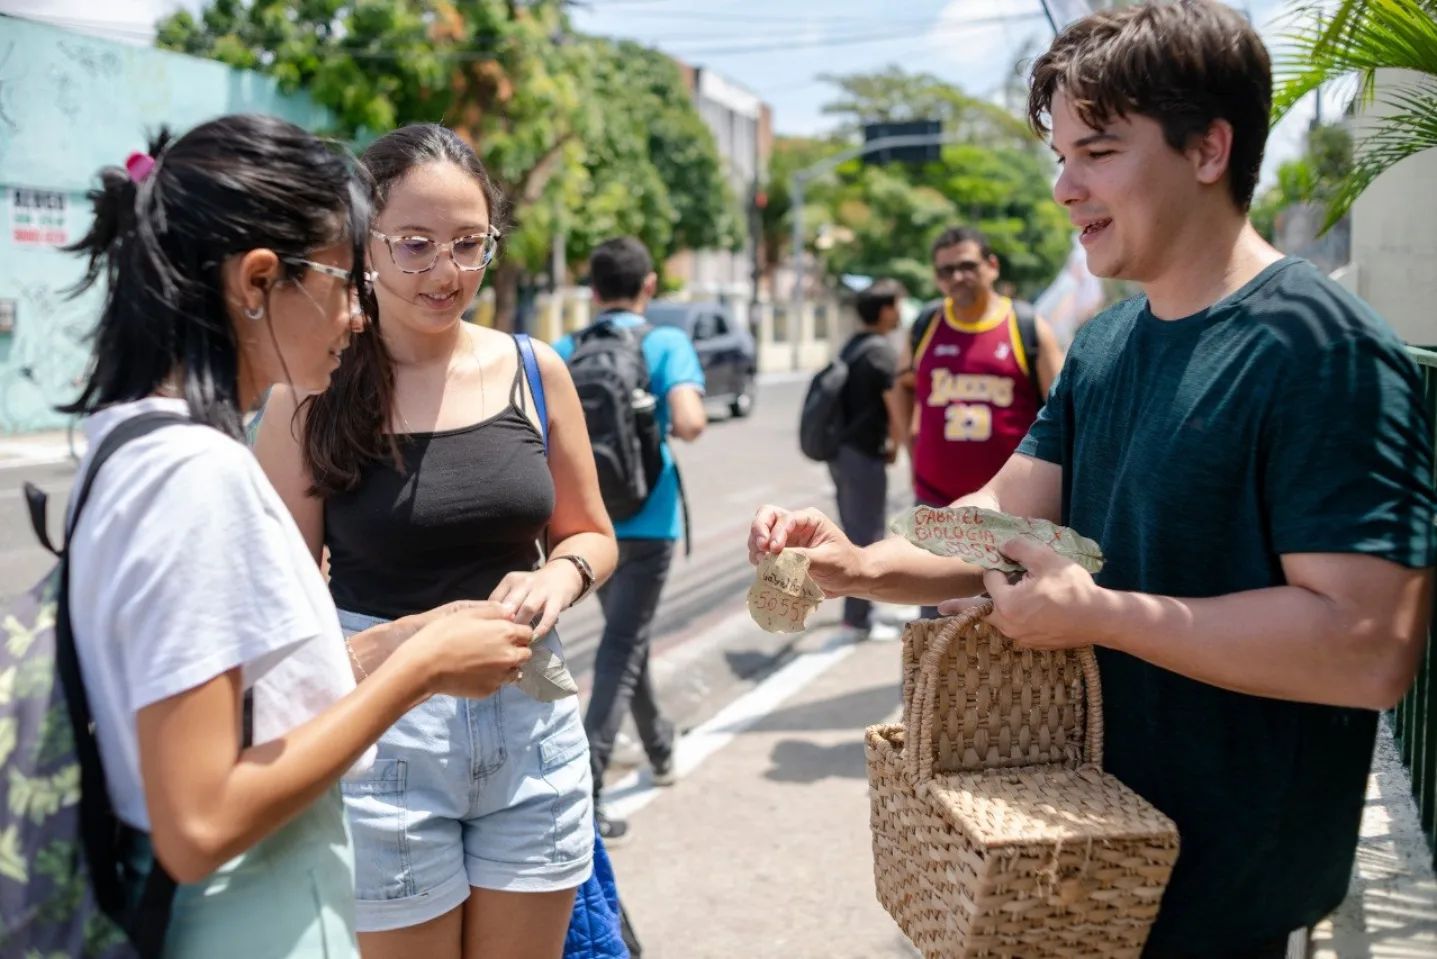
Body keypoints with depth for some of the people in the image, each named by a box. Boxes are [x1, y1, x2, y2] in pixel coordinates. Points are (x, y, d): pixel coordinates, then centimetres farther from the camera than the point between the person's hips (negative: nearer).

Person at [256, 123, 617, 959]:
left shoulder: (532, 369, 0)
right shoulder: (316, 394, -8)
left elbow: (592, 535, 11)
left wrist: (560, 576, -10)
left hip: (531, 722, 3)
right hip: (385, 732, -3)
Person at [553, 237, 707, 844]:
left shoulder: (564, 351, 3)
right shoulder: (666, 344, -8)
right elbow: (688, 424, -22)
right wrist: (689, 419, 0)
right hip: (644, 519, -5)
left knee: (626, 635, 22)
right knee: (621, 648, 0)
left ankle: (660, 749, 41)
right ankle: (585, 789, -9)